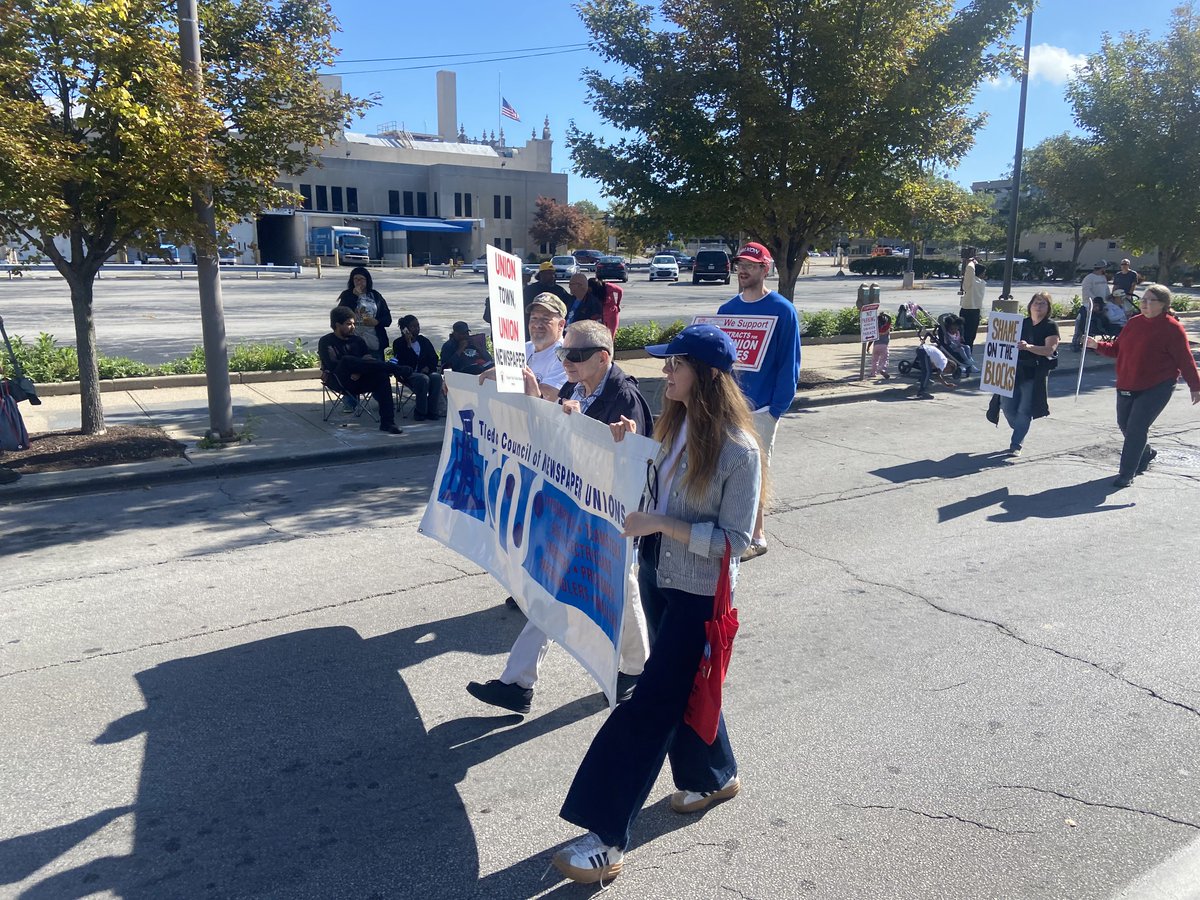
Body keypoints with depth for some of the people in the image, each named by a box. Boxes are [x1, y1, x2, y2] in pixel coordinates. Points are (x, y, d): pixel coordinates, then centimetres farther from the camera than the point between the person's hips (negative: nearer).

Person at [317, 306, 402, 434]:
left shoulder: (357, 340, 21)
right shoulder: (326, 342, 7)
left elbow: (368, 360, 5)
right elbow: (333, 365, -11)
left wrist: (359, 372, -15)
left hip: (359, 381, 4)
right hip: (340, 383, -4)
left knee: (382, 376, -28)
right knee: (346, 360, -35)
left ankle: (387, 422, -36)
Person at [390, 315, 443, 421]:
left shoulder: (424, 341, 15)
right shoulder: (398, 343, 1)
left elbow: (434, 358, 13)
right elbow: (404, 362, -13)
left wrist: (428, 367, -7)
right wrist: (408, 343, -17)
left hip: (425, 372, 4)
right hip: (407, 374, -4)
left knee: (436, 376, -29)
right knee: (423, 379, -35)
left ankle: (432, 410, -24)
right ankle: (420, 411, -22)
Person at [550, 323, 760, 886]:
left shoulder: (738, 448, -22)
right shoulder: (676, 423, 2)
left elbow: (735, 539, -20)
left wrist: (662, 524, -25)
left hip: (699, 592, -8)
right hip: (657, 576, 8)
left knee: (651, 702, -4)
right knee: (682, 685, 22)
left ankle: (607, 837, 6)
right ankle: (714, 777, 47)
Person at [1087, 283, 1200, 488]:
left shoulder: (1172, 327, -11)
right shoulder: (1134, 322, 6)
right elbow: (1117, 348, 13)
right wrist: (1097, 345, -4)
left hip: (1156, 388, -7)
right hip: (1127, 386, 7)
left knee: (1136, 428, -11)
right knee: (1124, 424, 16)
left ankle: (1127, 474, -3)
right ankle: (1146, 453, 44)